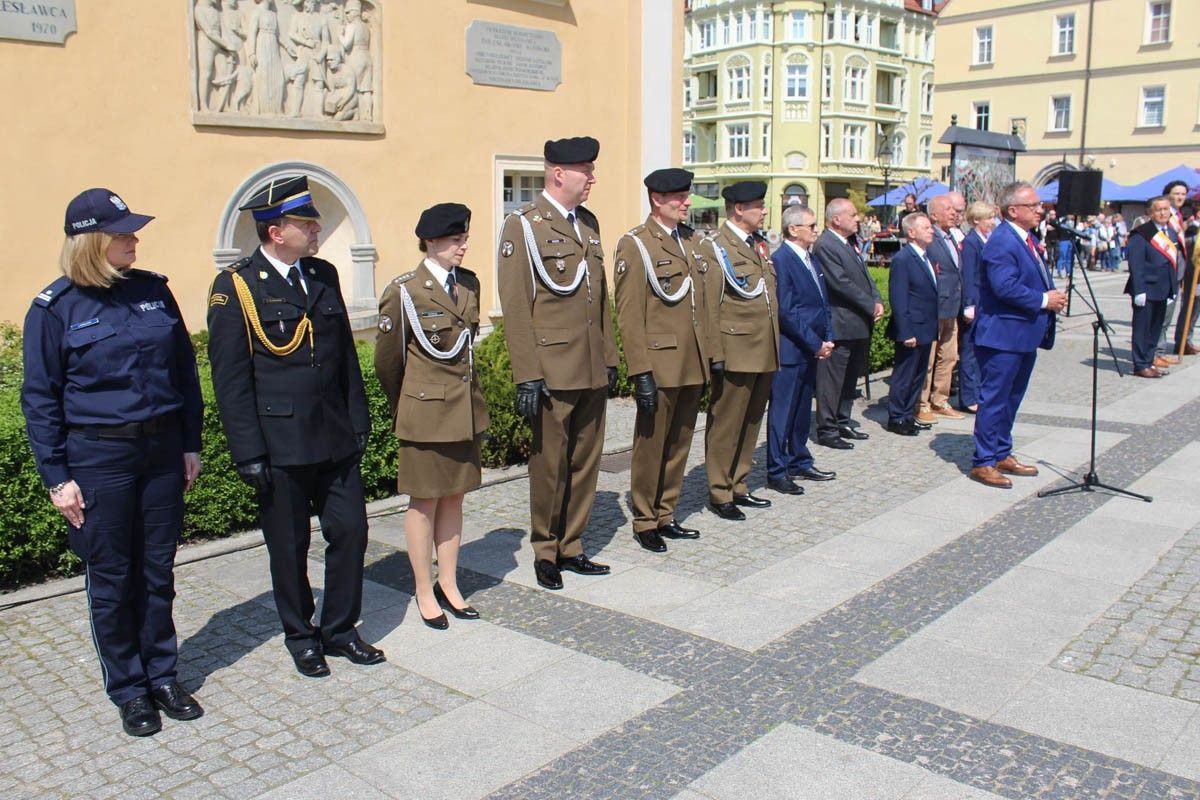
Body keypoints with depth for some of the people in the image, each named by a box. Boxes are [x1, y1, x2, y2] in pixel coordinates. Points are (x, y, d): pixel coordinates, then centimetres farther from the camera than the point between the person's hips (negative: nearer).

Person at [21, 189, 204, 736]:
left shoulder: (154, 290, 3)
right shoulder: (55, 307, -6)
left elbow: (185, 370, 8)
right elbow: (40, 399, -3)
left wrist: (191, 444, 7)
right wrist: (57, 477, -6)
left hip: (162, 449, 3)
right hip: (99, 457, -3)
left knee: (158, 570, 13)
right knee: (111, 578, 8)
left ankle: (162, 675, 28)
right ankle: (128, 689, 24)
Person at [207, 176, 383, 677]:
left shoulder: (324, 275, 9)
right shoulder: (236, 287, -8)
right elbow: (230, 377, -10)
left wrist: (358, 421, 10)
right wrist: (248, 453, -12)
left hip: (335, 438, 5)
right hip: (280, 444, -5)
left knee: (350, 531, 8)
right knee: (289, 546, 9)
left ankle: (340, 630, 26)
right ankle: (301, 636, 28)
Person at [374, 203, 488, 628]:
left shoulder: (469, 283, 7)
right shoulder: (404, 292, -11)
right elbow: (388, 359, -3)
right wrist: (403, 408, 9)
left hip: (466, 408, 6)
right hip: (426, 412, -6)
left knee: (454, 498, 13)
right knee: (425, 502, 5)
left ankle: (448, 584, 25)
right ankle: (425, 593, 18)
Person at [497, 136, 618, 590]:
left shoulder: (589, 224, 14)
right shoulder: (523, 226, -8)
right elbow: (515, 307, -13)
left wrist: (610, 359, 14)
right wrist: (527, 377, -17)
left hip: (592, 370, 7)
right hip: (552, 372, -7)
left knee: (586, 462, 12)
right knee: (550, 464, 5)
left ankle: (571, 547, 26)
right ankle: (545, 553, 21)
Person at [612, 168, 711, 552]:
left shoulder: (692, 241, 14)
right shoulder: (635, 245, -8)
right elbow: (629, 315, -13)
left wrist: (708, 358, 14)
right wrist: (641, 373, -18)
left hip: (693, 367, 7)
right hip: (660, 366, -7)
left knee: (679, 445, 14)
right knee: (651, 446, 4)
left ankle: (665, 516, 27)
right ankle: (645, 522, 18)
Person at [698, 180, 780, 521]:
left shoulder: (759, 244, 16)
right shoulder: (715, 247, -8)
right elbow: (710, 306, -13)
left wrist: (774, 348, 17)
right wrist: (715, 354, -17)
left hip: (764, 353, 8)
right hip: (736, 351, -8)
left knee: (751, 423, 15)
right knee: (725, 425, 1)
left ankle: (738, 486, 27)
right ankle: (719, 494, 11)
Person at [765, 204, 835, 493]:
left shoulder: (812, 260, 13)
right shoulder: (781, 260, -14)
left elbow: (823, 303, 19)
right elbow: (786, 311, -18)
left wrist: (827, 339, 6)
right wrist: (816, 344, -14)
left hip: (812, 349, 9)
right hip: (790, 350, -9)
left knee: (802, 409, 17)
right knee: (782, 411, -1)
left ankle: (800, 462, 28)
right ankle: (776, 472, 7)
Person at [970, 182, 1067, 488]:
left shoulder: (1027, 239, 15)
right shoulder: (1001, 242, -17)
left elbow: (1038, 279, 23)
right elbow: (1005, 287, -26)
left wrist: (1053, 295, 3)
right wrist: (1044, 300, -17)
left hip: (1025, 336, 10)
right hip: (1003, 334, -10)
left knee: (1012, 398, 17)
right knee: (994, 399, -4)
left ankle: (1002, 454, 29)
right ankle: (983, 462, 3)